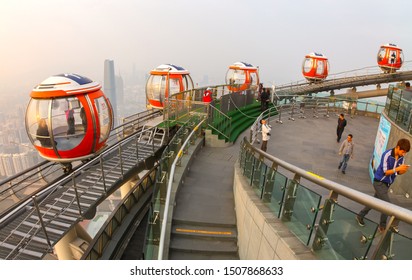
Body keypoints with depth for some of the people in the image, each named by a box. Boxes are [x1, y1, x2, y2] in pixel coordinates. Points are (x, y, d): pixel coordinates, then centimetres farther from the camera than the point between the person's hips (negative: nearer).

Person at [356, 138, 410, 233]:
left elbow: (399, 172, 3)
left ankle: (360, 216, 32)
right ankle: (383, 226, 9)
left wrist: (404, 170, -18)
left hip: (387, 184, 7)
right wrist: (397, 168, -29)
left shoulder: (402, 157, -3)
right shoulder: (387, 154, -21)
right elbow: (385, 172, -20)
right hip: (379, 182, -7)